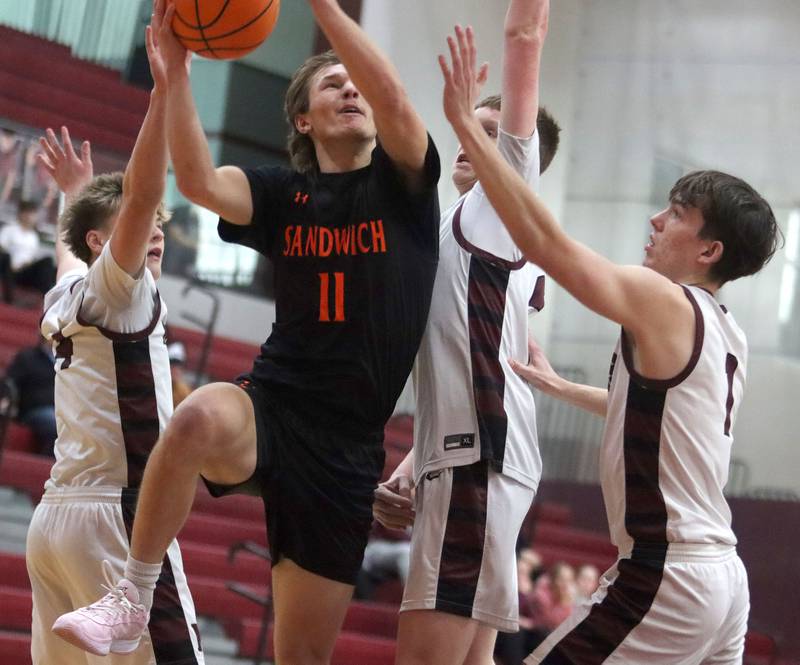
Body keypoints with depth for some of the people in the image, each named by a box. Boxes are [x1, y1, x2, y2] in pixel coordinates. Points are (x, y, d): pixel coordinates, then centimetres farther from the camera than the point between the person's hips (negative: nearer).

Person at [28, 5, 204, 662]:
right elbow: (142, 194, -21)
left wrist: (76, 193, 58)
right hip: (115, 514, -9)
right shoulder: (115, 292, -5)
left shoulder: (66, 299, 17)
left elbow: (70, 248, 41)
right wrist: (164, 88, -26)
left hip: (54, 515, 9)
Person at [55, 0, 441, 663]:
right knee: (200, 417, -39)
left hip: (349, 447, 0)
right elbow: (198, 180, -10)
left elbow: (393, 100, -15)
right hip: (271, 405, 0)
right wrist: (175, 65, -17)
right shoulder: (283, 195, 9)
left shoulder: (403, 183, 5)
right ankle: (132, 595, -25)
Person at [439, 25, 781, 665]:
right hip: (722, 574, 9)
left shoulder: (667, 304, -11)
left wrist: (466, 123, -18)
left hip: (666, 581, -9)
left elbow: (547, 242, -19)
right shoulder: (724, 331, 15)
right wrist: (558, 386, 42)